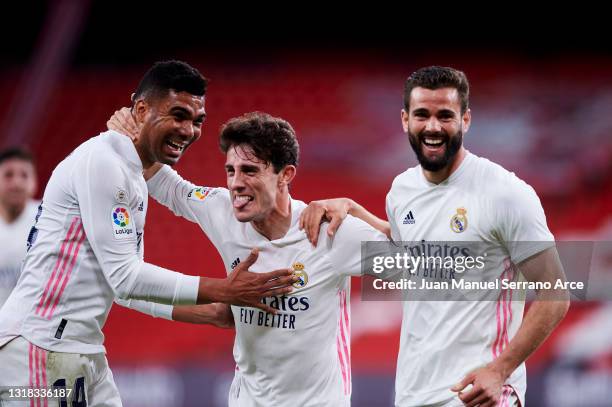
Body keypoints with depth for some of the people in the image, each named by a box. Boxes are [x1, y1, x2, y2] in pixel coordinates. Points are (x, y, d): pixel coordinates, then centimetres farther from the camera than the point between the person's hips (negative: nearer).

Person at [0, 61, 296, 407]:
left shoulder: (136, 179, 17)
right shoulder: (101, 161, -14)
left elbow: (127, 287, 19)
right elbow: (125, 278, -18)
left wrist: (214, 314, 14)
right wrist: (225, 291, -15)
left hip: (85, 351, 10)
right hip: (40, 350, -10)